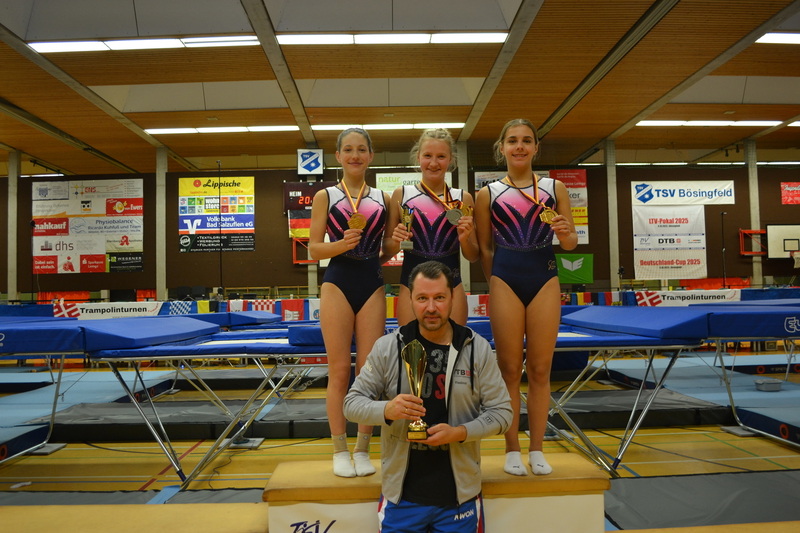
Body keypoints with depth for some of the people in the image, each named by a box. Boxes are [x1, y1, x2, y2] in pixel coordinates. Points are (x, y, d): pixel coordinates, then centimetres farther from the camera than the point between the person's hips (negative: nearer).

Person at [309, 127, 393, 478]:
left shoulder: (383, 198, 11)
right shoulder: (325, 196, 6)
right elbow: (314, 248, 1)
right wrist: (341, 244, -17)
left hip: (372, 284, 2)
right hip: (337, 284, -2)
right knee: (339, 370, 0)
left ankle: (363, 450, 16)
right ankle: (340, 451, 14)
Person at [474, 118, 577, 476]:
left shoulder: (554, 188, 7)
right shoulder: (488, 194, 4)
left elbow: (570, 243, 9)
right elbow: (484, 248, 9)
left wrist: (564, 233, -12)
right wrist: (495, 282, 3)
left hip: (545, 279, 1)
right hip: (505, 281, -1)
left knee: (540, 369, 6)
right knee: (510, 369, 4)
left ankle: (537, 450, 20)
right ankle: (512, 450, 17)